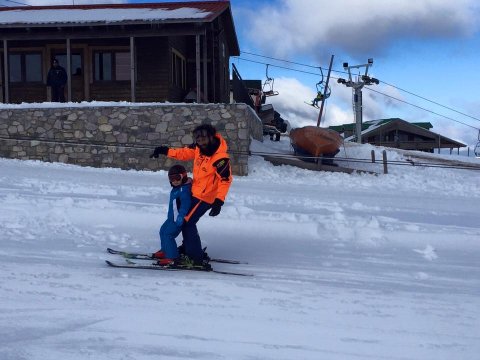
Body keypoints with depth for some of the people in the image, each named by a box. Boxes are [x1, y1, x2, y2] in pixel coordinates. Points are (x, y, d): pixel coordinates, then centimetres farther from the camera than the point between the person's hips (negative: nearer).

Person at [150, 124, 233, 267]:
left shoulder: (220, 158, -27)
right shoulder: (198, 148, -6)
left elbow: (225, 180, -25)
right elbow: (184, 153, 9)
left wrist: (219, 201, -30)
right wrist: (165, 150, 3)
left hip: (205, 197, -8)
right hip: (195, 192, 8)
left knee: (187, 222, -7)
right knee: (187, 220, 20)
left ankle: (196, 258, 0)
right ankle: (188, 248, 39)